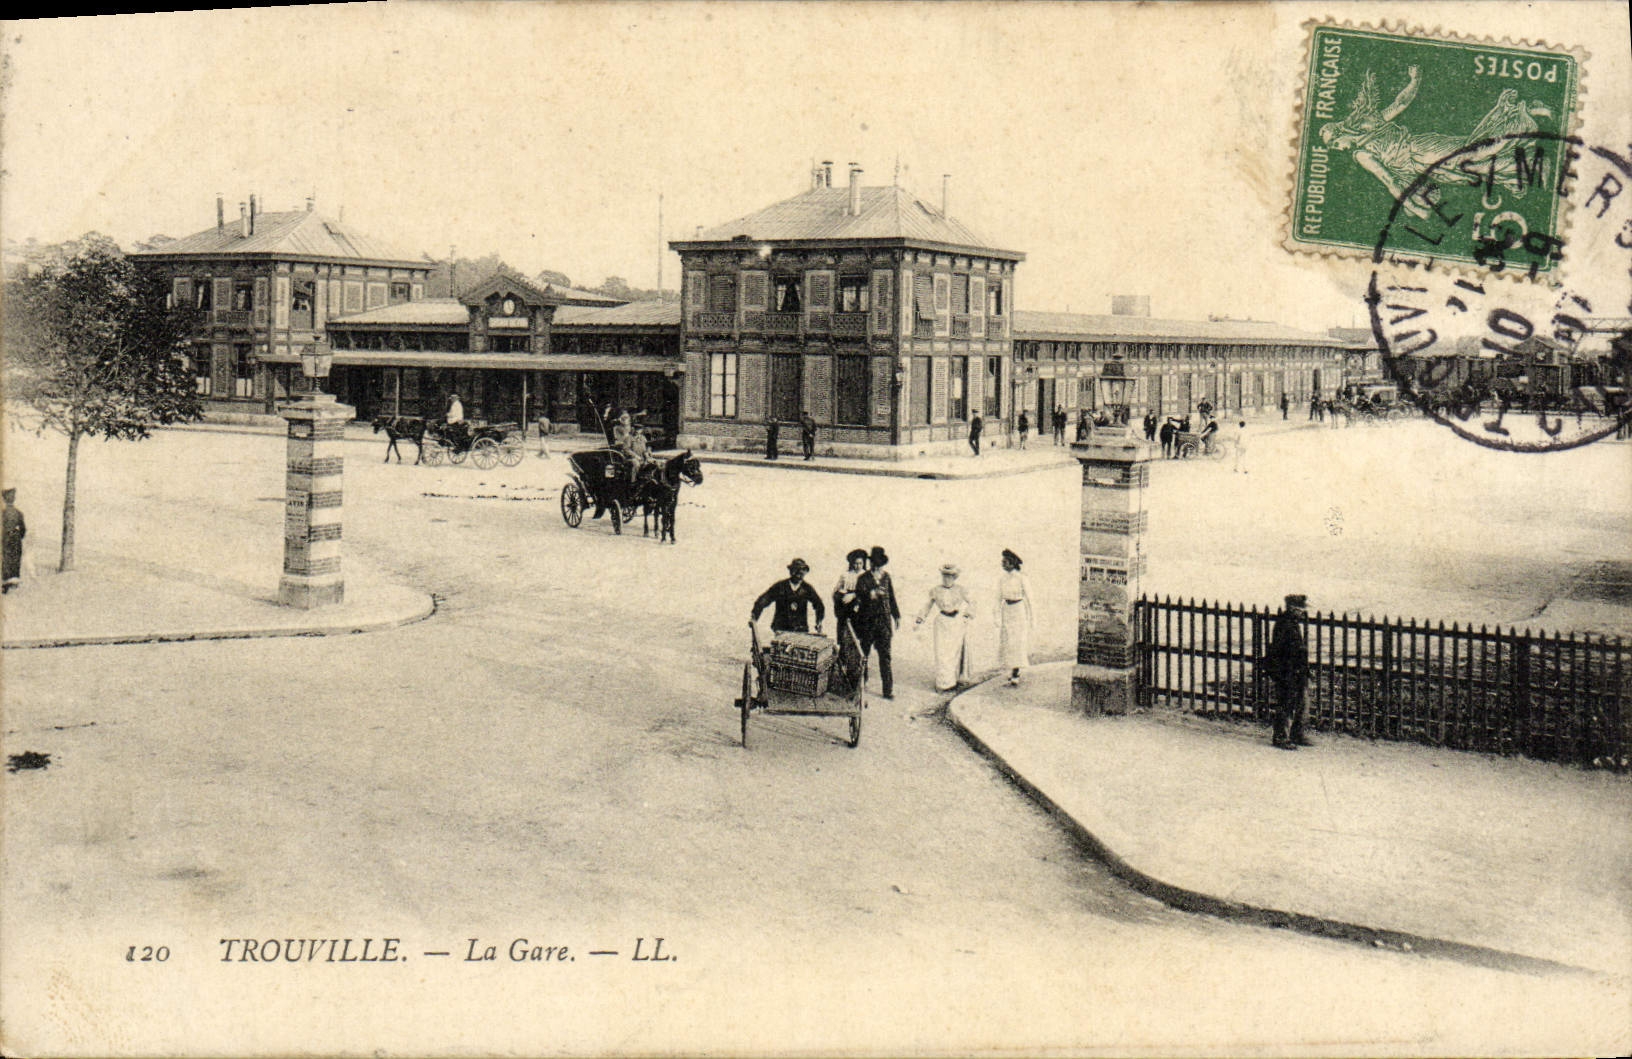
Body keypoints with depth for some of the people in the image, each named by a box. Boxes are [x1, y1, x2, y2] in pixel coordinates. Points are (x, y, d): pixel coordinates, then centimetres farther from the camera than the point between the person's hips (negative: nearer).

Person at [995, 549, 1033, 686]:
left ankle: (1015, 676, -5)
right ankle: (1012, 673, 14)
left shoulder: (1021, 579, -9)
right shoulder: (1001, 579, 6)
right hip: (1006, 611, 5)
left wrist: (1029, 618, -4)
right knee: (1006, 643, 4)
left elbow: (1028, 599, -4)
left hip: (1019, 612, -5)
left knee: (1018, 642, -6)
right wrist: (998, 617, 10)